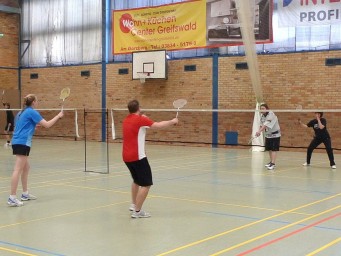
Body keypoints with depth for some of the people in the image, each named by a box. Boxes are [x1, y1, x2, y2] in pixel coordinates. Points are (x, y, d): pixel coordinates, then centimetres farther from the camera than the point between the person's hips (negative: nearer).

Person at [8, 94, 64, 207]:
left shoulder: (22, 112, 18)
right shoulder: (32, 112, -7)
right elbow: (47, 125, -10)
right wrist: (58, 116, 1)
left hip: (17, 142, 9)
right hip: (23, 143, -9)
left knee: (26, 168, 18)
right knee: (18, 170, -12)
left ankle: (25, 193, 24)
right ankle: (12, 198, -15)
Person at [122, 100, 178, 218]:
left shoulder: (126, 120, 11)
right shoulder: (140, 119, -11)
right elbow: (158, 125, -12)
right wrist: (172, 121, 1)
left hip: (126, 156, 9)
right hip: (137, 157, -9)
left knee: (136, 180, 28)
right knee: (146, 184, -4)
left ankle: (134, 205, 37)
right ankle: (137, 211, -6)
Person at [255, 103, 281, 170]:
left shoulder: (271, 114, -24)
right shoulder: (262, 116, 1)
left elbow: (267, 124, -35)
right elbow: (262, 125, 3)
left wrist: (259, 131, -44)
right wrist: (259, 131, -17)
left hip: (275, 134, -7)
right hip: (268, 134, 7)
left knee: (274, 149, -11)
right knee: (269, 149, 11)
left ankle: (273, 164, -14)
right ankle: (271, 162, 24)